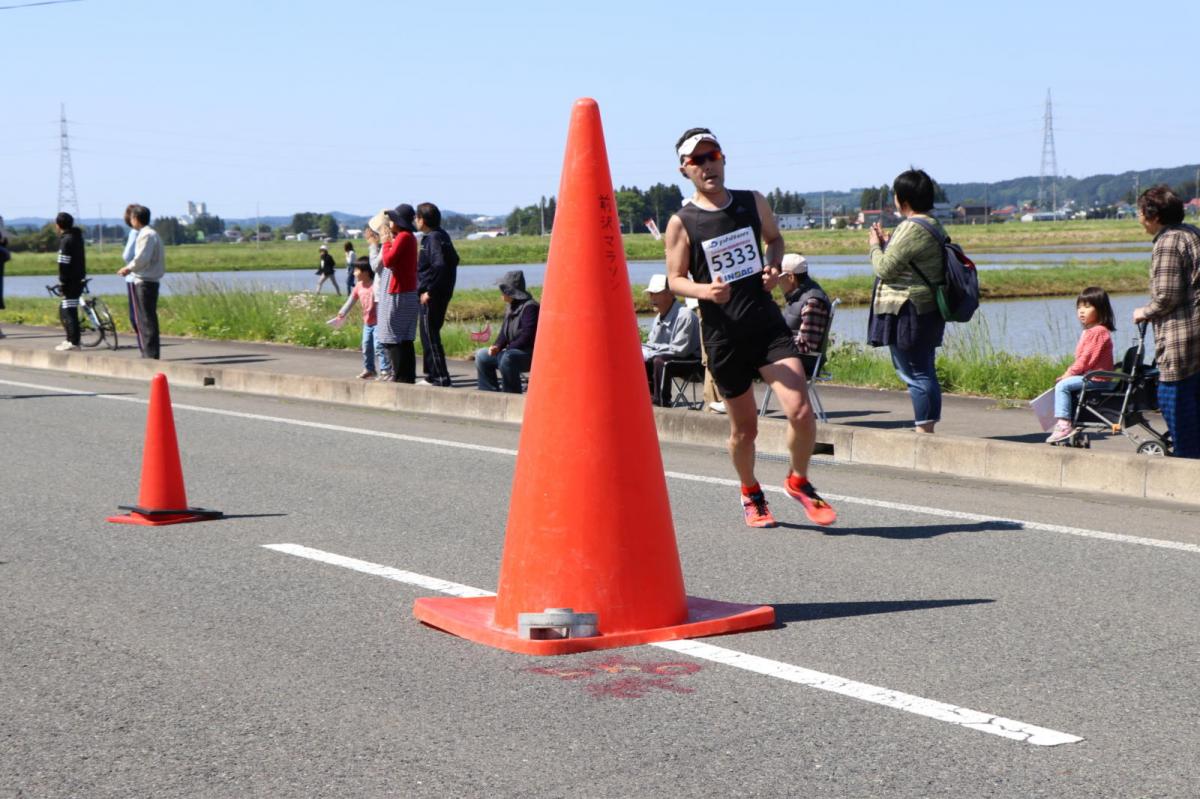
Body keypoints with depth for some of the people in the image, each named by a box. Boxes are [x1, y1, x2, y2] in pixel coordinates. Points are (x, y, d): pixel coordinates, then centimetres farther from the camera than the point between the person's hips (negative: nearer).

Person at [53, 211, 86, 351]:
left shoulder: (66, 240, -14)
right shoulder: (76, 236, 15)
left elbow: (64, 264, -18)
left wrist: (62, 282, -14)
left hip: (71, 281, -10)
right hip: (78, 279, 10)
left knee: (69, 312, -7)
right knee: (64, 310, 18)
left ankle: (73, 342, -9)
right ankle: (71, 339, 22)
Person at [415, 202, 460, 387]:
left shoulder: (433, 238, -16)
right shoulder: (442, 236, 13)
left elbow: (439, 265, -26)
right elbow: (454, 260, 19)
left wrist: (429, 290, -21)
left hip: (431, 295, -10)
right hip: (442, 293, 10)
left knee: (430, 335, -5)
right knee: (429, 335, 17)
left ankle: (440, 377, -4)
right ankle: (432, 374, 23)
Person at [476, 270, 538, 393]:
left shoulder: (529, 307, -18)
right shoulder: (510, 307, 12)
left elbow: (526, 338, -23)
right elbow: (504, 332, 16)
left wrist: (507, 348, -18)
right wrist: (497, 346, -5)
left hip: (530, 355, -10)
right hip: (513, 351, 10)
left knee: (507, 358, -37)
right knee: (482, 355, 6)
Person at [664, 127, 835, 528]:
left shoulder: (753, 203, 5)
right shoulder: (681, 223, -3)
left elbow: (775, 238, 23)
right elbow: (675, 280, -1)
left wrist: (773, 266, 2)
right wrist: (705, 291, -21)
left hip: (767, 322, 2)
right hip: (722, 334, -2)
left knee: (801, 412, -14)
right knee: (744, 428, 8)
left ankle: (798, 481, 13)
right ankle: (751, 494, 36)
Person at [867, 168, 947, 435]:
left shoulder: (912, 229, -18)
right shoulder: (934, 226, 14)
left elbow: (885, 268, -17)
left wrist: (875, 245, 0)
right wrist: (886, 242, 20)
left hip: (906, 311, -10)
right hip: (927, 310, 10)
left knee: (915, 374, -7)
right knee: (924, 372, 13)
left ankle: (923, 431, -6)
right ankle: (927, 431, 17)